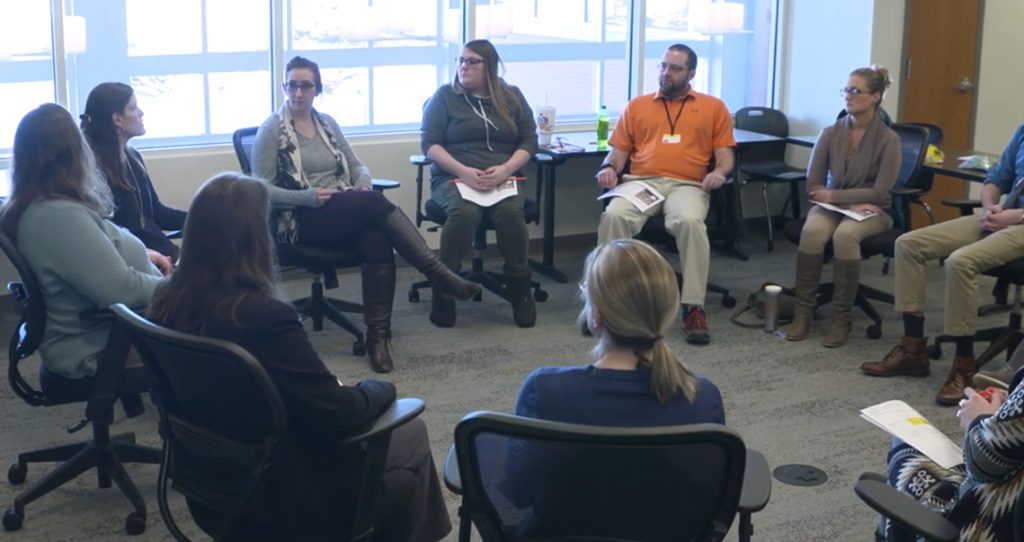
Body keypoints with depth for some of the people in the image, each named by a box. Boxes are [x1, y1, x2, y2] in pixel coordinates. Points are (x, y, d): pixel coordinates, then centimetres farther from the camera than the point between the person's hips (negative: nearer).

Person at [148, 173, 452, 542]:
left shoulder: (168, 303, -7)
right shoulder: (265, 317, -31)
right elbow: (335, 412, -22)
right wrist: (381, 389, -2)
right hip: (275, 491, -7)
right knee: (411, 433, 15)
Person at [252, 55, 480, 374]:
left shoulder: (327, 123, 17)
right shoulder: (272, 130, 0)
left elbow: (357, 167, 20)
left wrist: (363, 186, -5)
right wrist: (308, 196, -18)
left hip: (347, 213, 5)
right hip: (300, 221, -5)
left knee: (377, 243, -31)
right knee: (375, 203, -32)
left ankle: (378, 336, -29)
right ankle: (438, 274, -30)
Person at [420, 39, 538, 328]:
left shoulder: (512, 97, 14)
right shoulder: (445, 96, 8)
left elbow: (529, 141, 10)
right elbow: (429, 143, 1)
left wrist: (505, 169, -11)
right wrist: (464, 172, -15)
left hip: (502, 180, 1)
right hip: (453, 178, -1)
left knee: (511, 211, -33)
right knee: (464, 212, -35)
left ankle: (519, 288, -17)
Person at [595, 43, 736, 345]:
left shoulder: (713, 107, 19)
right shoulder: (637, 106, 23)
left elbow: (725, 157, 12)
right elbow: (619, 151, 18)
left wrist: (719, 172, -11)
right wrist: (609, 168, -4)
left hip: (687, 185, -1)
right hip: (640, 182, 2)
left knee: (690, 221, -37)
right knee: (613, 216, -32)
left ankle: (694, 308, -32)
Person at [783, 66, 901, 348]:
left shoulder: (888, 139, -8)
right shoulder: (830, 133, 0)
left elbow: (879, 192, -13)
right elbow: (813, 185, 0)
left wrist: (834, 195, -15)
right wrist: (852, 203, -12)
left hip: (872, 211, -2)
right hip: (832, 205, 3)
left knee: (845, 235, -36)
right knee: (812, 231, -32)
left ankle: (842, 318, -25)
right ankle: (803, 311, -22)